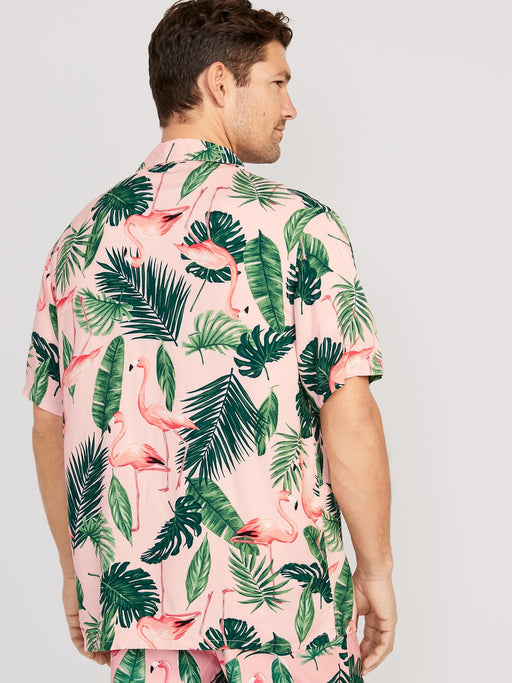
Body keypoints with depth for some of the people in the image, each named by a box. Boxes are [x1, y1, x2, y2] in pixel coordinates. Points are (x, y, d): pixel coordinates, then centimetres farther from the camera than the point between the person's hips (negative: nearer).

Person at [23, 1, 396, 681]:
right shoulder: (297, 223, -10)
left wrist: (77, 570, 19)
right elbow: (348, 416, -15)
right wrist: (376, 570, -3)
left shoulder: (83, 234, 5)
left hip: (133, 594, 4)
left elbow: (49, 425, 9)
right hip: (283, 597, -4)